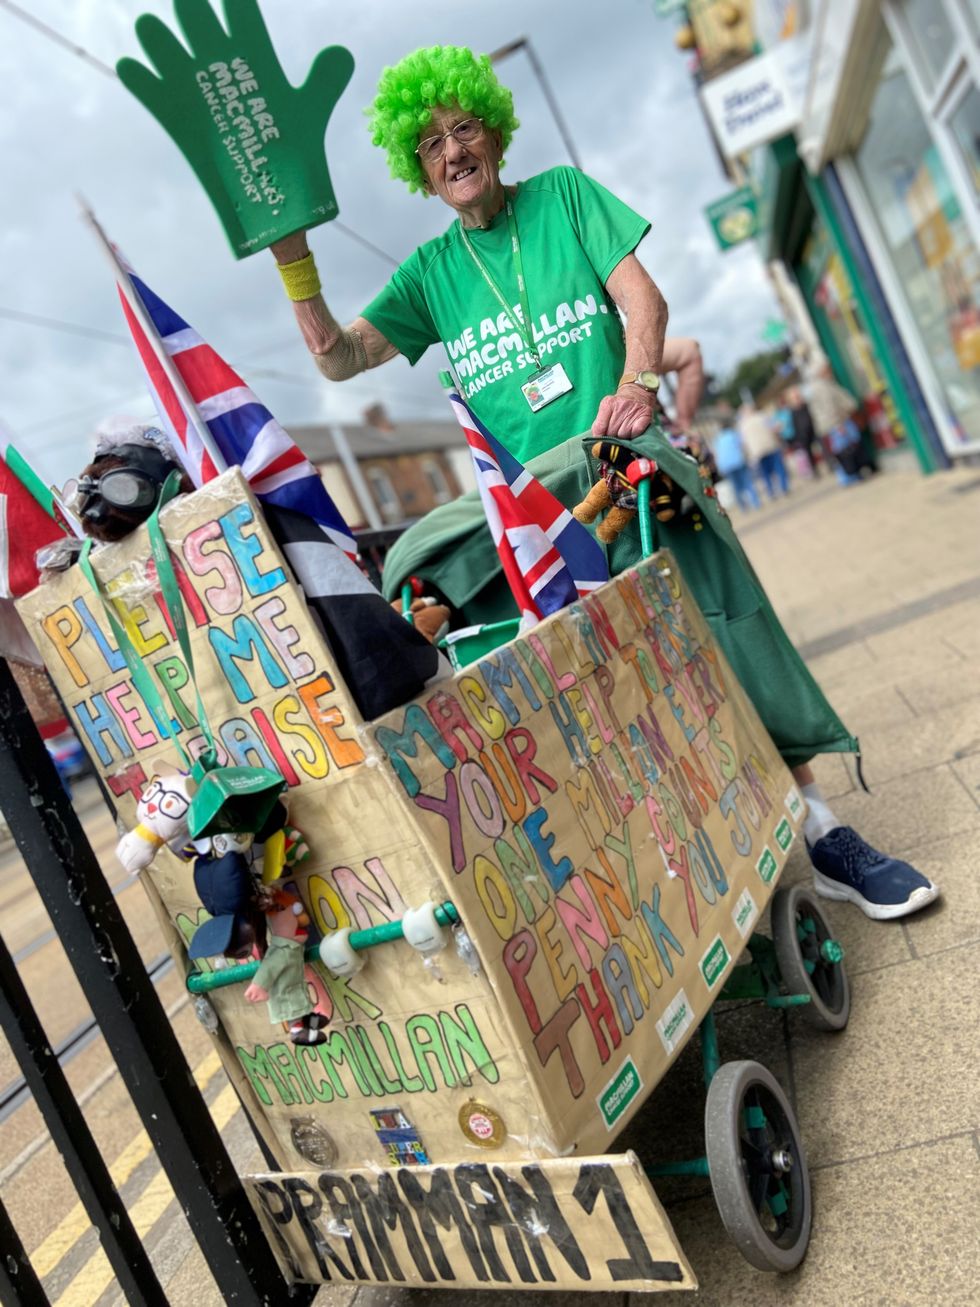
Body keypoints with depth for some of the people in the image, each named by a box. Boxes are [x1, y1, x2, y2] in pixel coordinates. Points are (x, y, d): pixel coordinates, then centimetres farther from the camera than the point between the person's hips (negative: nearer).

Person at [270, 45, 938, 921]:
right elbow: (337, 357, 9)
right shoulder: (429, 272, 16)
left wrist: (637, 379, -18)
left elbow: (641, 296, 2)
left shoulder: (564, 195, 13)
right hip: (526, 491, 2)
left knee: (722, 620, -16)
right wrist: (293, 256, -3)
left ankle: (819, 828, -6)